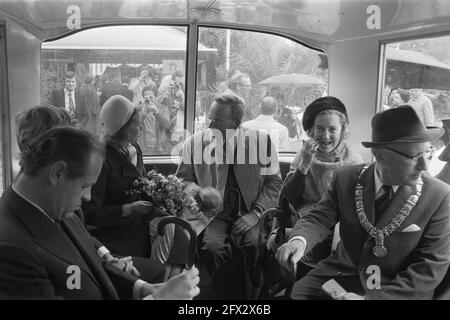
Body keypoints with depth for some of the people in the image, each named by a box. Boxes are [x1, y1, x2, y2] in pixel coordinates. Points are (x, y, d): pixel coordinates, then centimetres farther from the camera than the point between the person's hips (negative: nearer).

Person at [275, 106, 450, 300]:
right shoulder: (347, 179, -5)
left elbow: (431, 267, -13)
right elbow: (320, 217, -5)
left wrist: (371, 297, -22)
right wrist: (299, 240, -30)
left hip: (401, 290, -2)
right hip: (341, 274, 3)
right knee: (296, 293, -14)